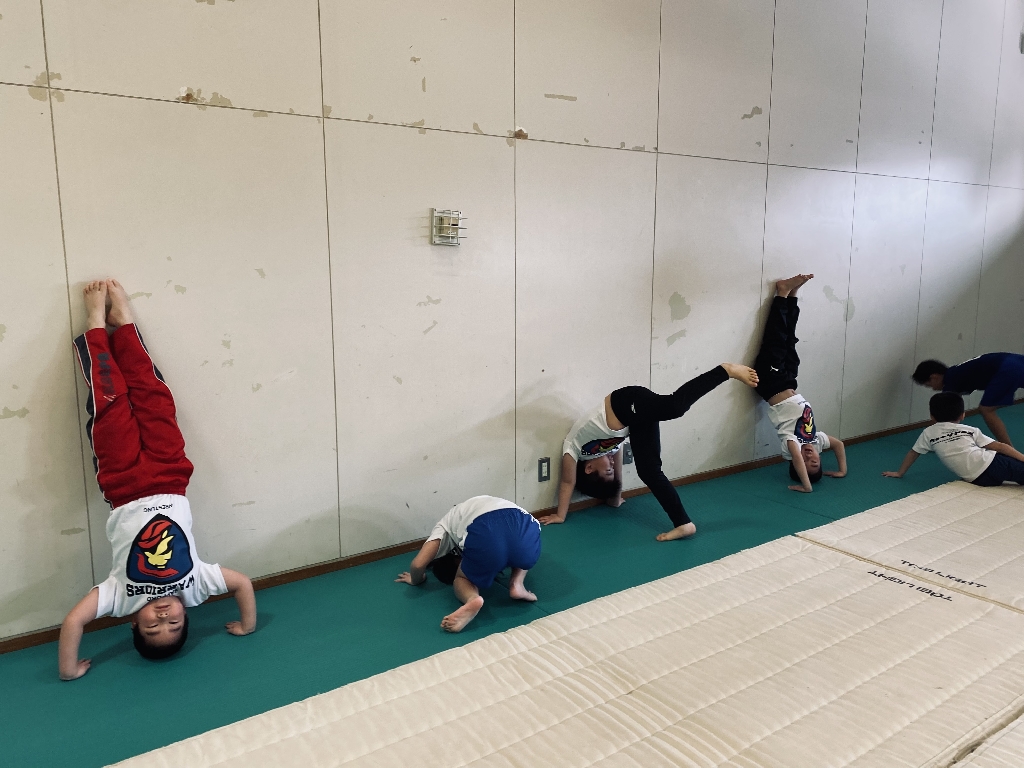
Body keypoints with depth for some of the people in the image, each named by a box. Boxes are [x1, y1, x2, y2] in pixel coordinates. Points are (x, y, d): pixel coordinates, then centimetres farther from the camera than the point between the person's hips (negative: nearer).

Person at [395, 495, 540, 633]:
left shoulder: (445, 525, 33)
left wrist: (415, 580, 41)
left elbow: (418, 564, 19)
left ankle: (472, 599, -8)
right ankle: (517, 584, 13)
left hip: (485, 531, -4)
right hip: (526, 526, 4)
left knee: (462, 579, 26)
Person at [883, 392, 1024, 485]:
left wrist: (900, 472, 38)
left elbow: (913, 453, 27)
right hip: (993, 464, 0)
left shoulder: (929, 433, 18)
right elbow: (1000, 447, 14)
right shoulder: (971, 430, 19)